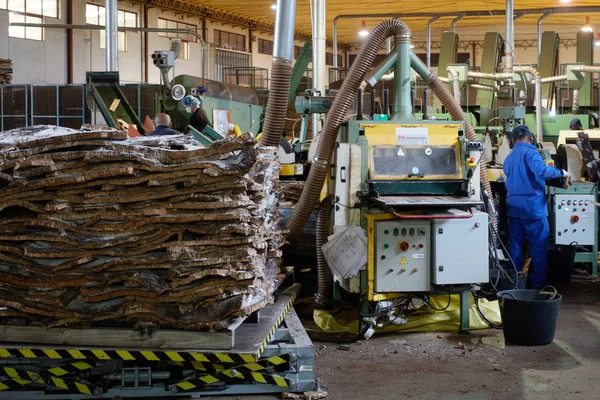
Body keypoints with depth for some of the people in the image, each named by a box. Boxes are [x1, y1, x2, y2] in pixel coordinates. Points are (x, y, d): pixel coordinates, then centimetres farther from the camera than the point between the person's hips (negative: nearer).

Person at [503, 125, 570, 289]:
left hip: (514, 207, 7)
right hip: (533, 206, -7)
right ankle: (538, 283, 3)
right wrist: (561, 172, -12)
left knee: (515, 245, 10)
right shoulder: (529, 152, -10)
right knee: (539, 245, 1)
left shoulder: (508, 158, 15)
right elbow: (541, 170, -25)